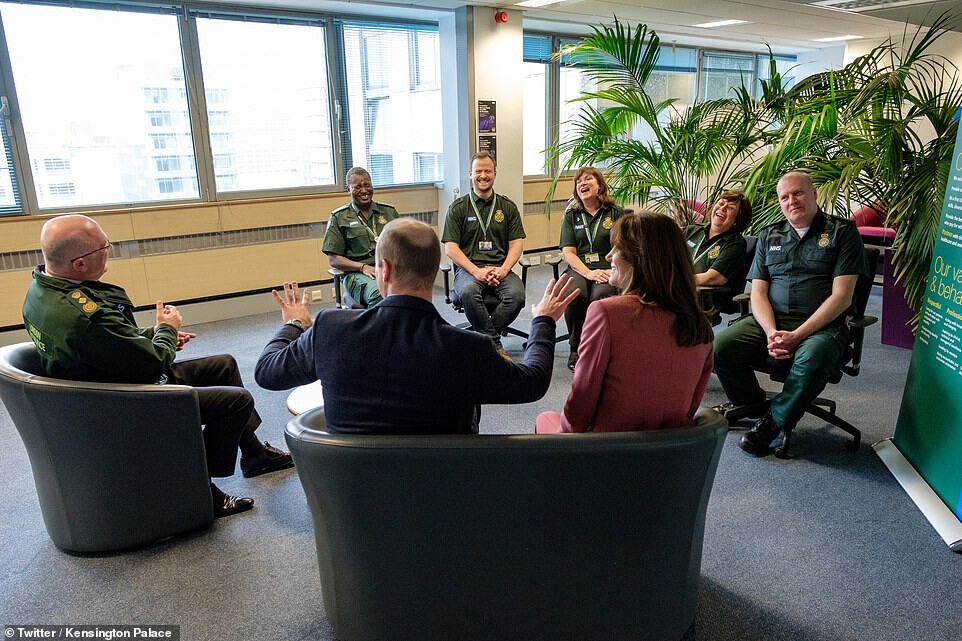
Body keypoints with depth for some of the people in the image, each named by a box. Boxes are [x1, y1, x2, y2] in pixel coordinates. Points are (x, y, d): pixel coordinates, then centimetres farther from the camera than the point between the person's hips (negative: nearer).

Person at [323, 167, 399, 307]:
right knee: (379, 295, -39)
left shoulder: (389, 211, 21)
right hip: (357, 274, -2)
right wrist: (363, 267, -10)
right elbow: (334, 260, 6)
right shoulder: (339, 218, 12)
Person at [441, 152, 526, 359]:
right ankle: (495, 344, -19)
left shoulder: (507, 206, 15)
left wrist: (503, 269, -10)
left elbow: (516, 243, 9)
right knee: (468, 292, -37)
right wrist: (476, 271, -14)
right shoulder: (458, 208, 8)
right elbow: (450, 248, 0)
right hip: (468, 268, -1)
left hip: (500, 268, 2)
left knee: (517, 294, -31)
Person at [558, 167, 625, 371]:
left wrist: (614, 271, -15)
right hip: (578, 268, 1)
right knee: (575, 295, -33)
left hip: (608, 269, -1)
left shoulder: (615, 213, 12)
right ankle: (575, 348, -12)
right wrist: (588, 273, -13)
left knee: (601, 295, -35)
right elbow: (568, 252, 5)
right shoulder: (571, 215, 15)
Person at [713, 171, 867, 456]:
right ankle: (750, 401, 7)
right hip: (770, 321, 4)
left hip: (821, 325, -3)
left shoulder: (842, 232, 4)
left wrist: (797, 335, -16)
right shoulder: (769, 236, 17)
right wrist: (771, 332, -12)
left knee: (811, 361, -37)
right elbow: (758, 293, 9)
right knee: (719, 346, -23)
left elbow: (841, 296, -5)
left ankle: (774, 421, -10)